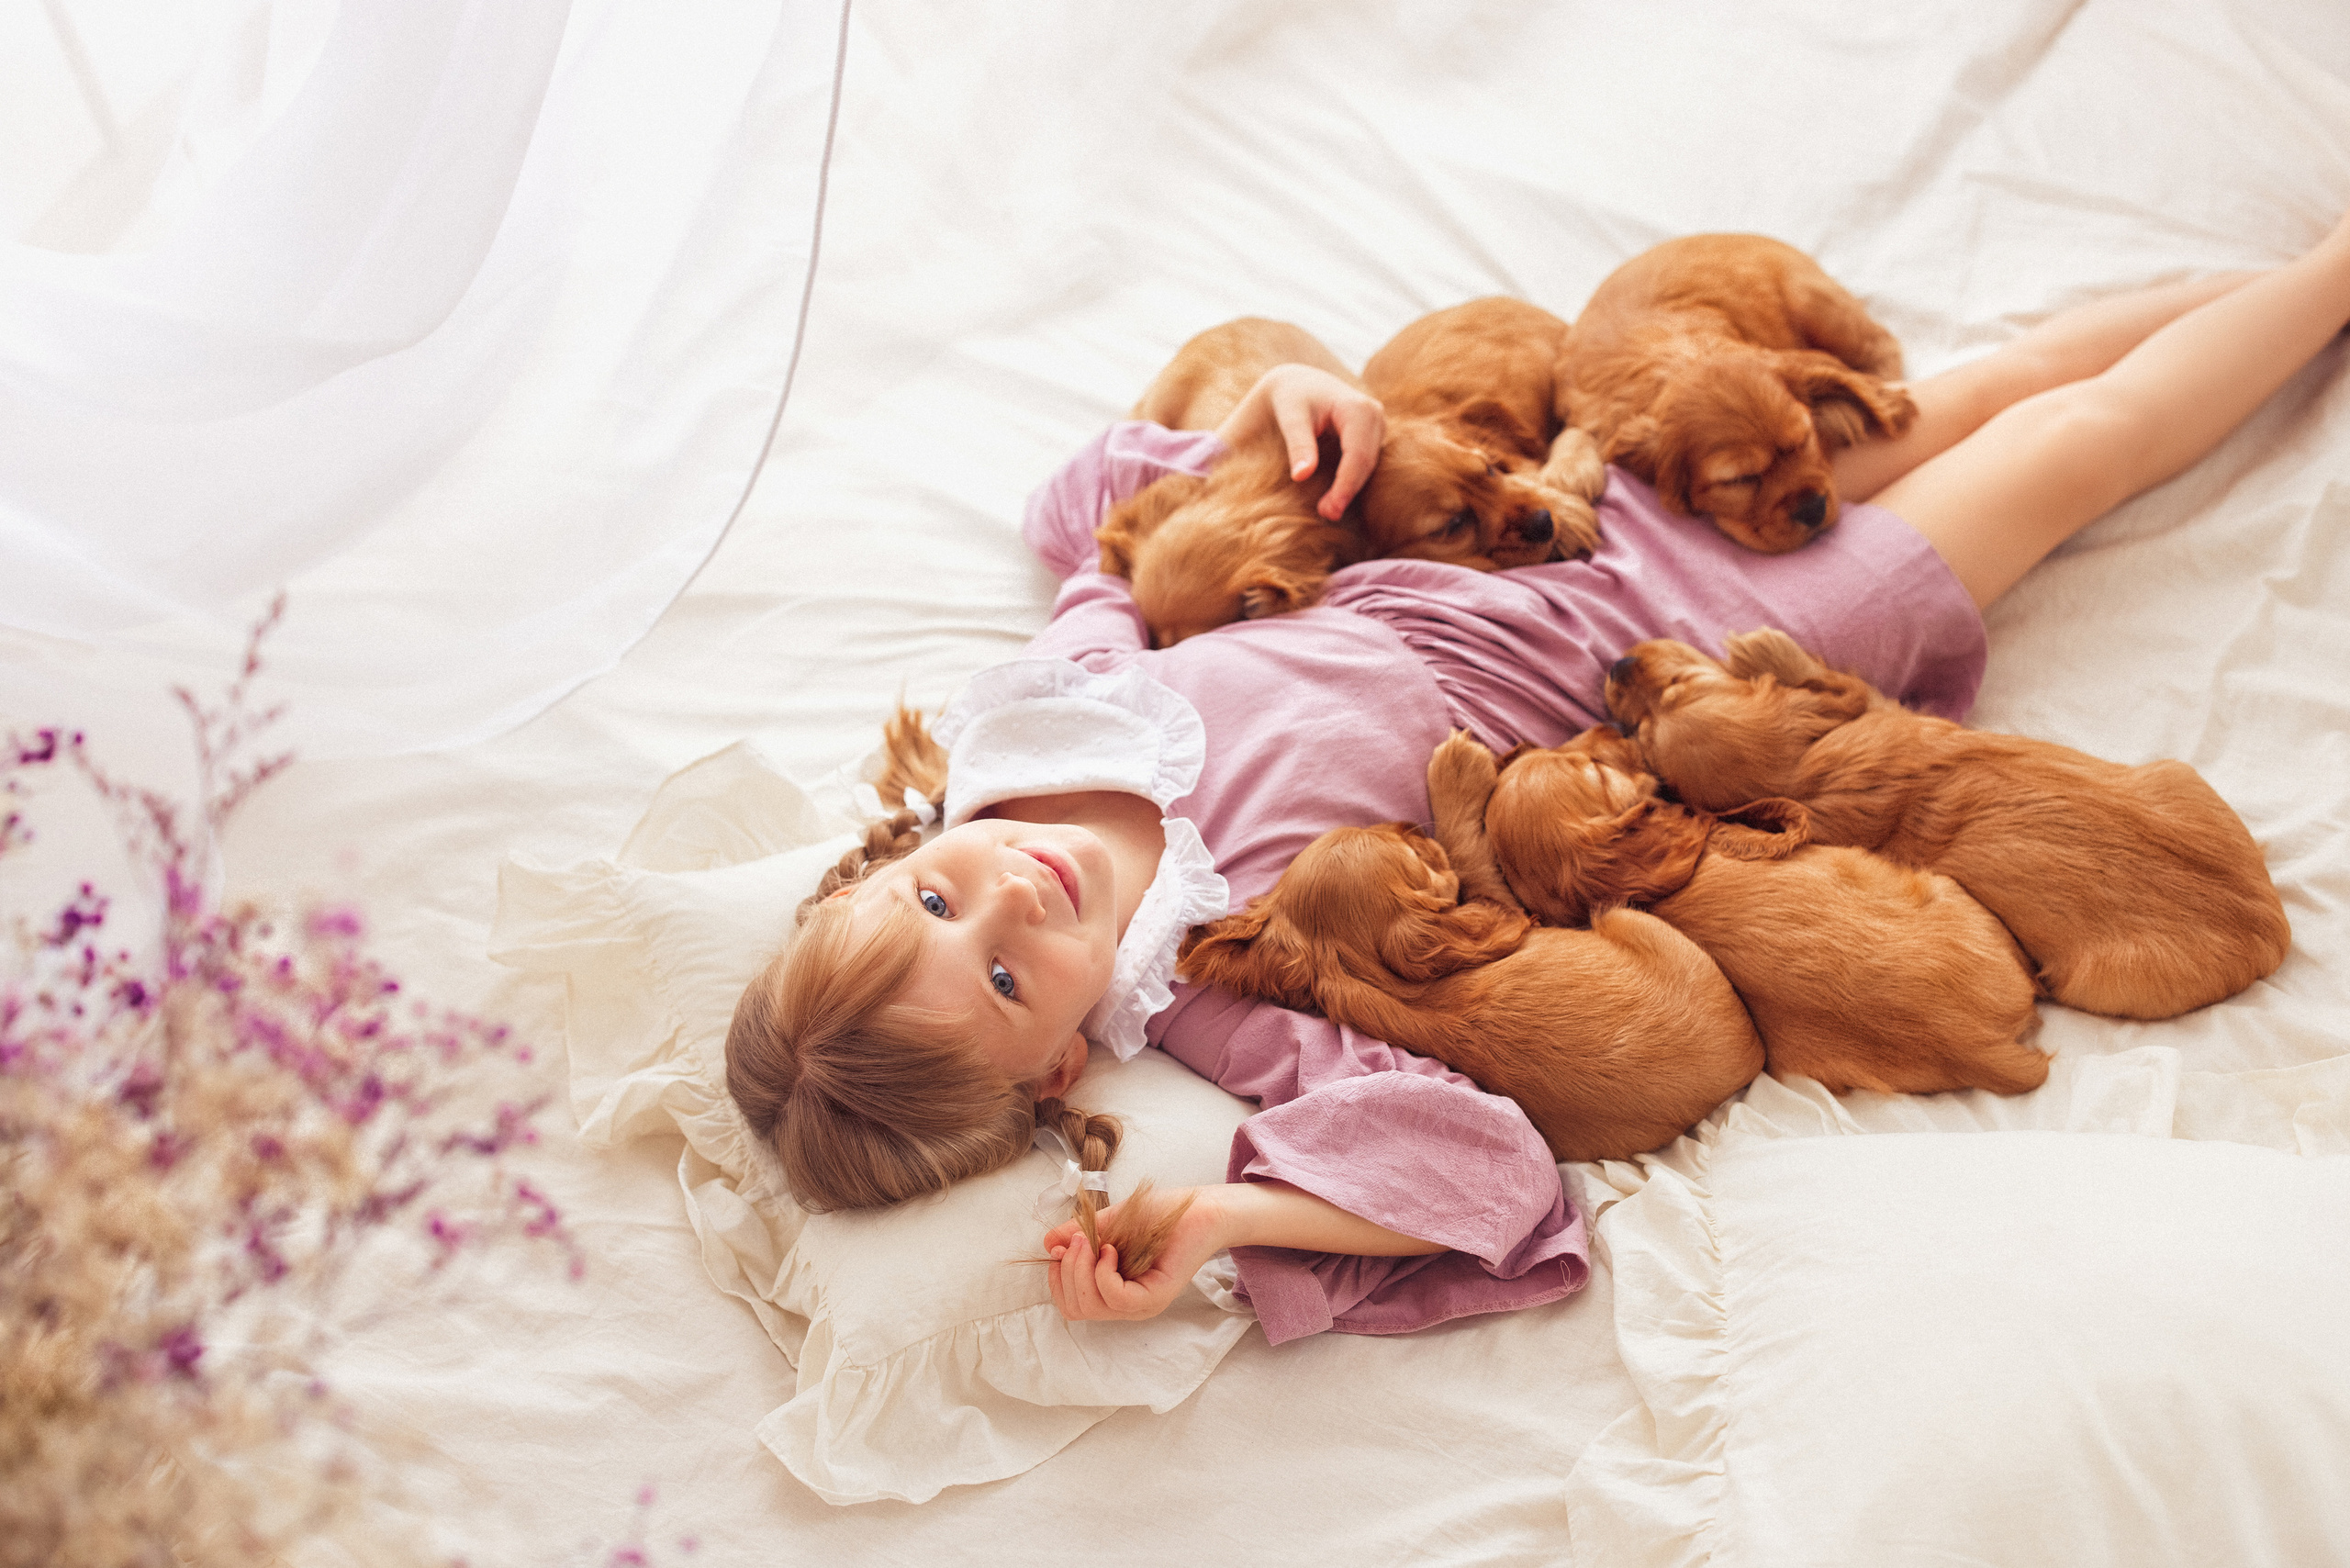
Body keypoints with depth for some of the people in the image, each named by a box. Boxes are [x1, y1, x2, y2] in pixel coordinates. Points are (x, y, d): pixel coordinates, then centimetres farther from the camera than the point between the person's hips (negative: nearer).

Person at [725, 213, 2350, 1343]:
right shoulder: (1224, 986, -33)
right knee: (2075, 446, 6)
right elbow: (1481, 1152, -37)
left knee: (1998, 387, 16)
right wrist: (1221, 1219, -49)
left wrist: (1260, 409, -15)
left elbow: (1095, 511, 1)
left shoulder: (1049, 699, -18)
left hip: (1580, 533, 5)